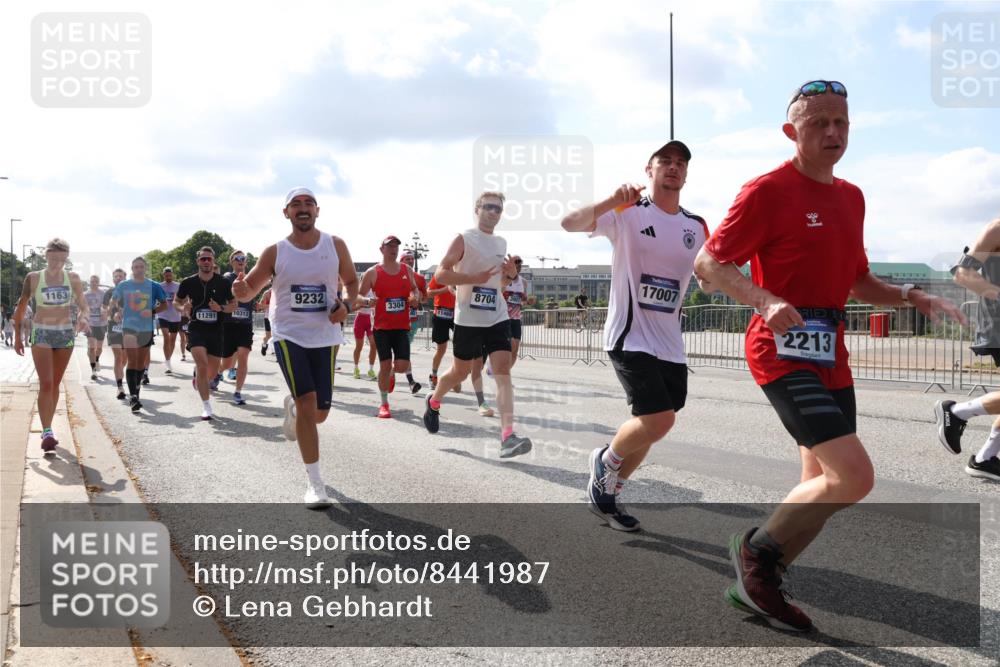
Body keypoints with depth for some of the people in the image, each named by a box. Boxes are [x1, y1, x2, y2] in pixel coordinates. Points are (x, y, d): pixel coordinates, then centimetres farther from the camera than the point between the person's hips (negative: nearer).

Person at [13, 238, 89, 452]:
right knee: (46, 384, -13)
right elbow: (21, 308, 6)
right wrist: (17, 335, 5)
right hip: (41, 333, -2)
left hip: (65, 333, 3)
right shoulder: (33, 278, -2)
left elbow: (84, 307, 2)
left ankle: (47, 428, 21)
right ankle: (47, 433, -15)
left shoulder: (72, 278, 1)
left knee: (55, 384, 10)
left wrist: (83, 318, -21)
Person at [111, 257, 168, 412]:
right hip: (129, 327, -1)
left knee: (141, 362, 12)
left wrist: (152, 311, -10)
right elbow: (114, 300, 17)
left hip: (147, 328, 2)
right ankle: (132, 396, -15)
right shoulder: (123, 286, 2)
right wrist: (117, 312, 0)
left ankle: (136, 392, 28)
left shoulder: (153, 286, 1)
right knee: (131, 361, -10)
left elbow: (164, 304, 7)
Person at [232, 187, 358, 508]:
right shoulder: (275, 252, -4)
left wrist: (346, 305, -8)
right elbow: (251, 288, 2)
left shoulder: (335, 246, 0)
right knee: (307, 403, -15)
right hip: (289, 334, -2)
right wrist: (241, 291, -23)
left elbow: (351, 280, 13)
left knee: (320, 413, 6)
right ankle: (315, 482, -6)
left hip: (324, 335, 2)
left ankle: (292, 408, 47)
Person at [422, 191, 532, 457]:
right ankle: (434, 401, 42)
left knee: (503, 370, -11)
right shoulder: (464, 239, -7)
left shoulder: (502, 243, 13)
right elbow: (440, 274, -13)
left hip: (497, 317, 5)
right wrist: (475, 278, -23)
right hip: (468, 319, -4)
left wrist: (510, 271, 5)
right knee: (460, 372, 10)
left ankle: (507, 436, -19)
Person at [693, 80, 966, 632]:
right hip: (783, 349, -9)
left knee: (823, 487, 11)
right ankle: (757, 548, 6)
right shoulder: (768, 191, -9)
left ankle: (755, 585, 26)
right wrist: (765, 301, -27)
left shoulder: (851, 197, 16)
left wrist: (911, 297, 9)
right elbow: (708, 264, -12)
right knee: (854, 476, -17)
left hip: (830, 353, 9)